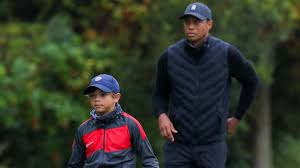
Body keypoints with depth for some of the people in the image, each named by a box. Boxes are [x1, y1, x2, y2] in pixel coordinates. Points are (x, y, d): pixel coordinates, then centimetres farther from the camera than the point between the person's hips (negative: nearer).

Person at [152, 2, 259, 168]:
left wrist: (237, 117, 11)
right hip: (178, 144, 1)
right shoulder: (169, 56, -4)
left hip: (212, 146, -1)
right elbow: (160, 94, 9)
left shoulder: (227, 53, -9)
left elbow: (251, 81, 9)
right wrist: (161, 116, -11)